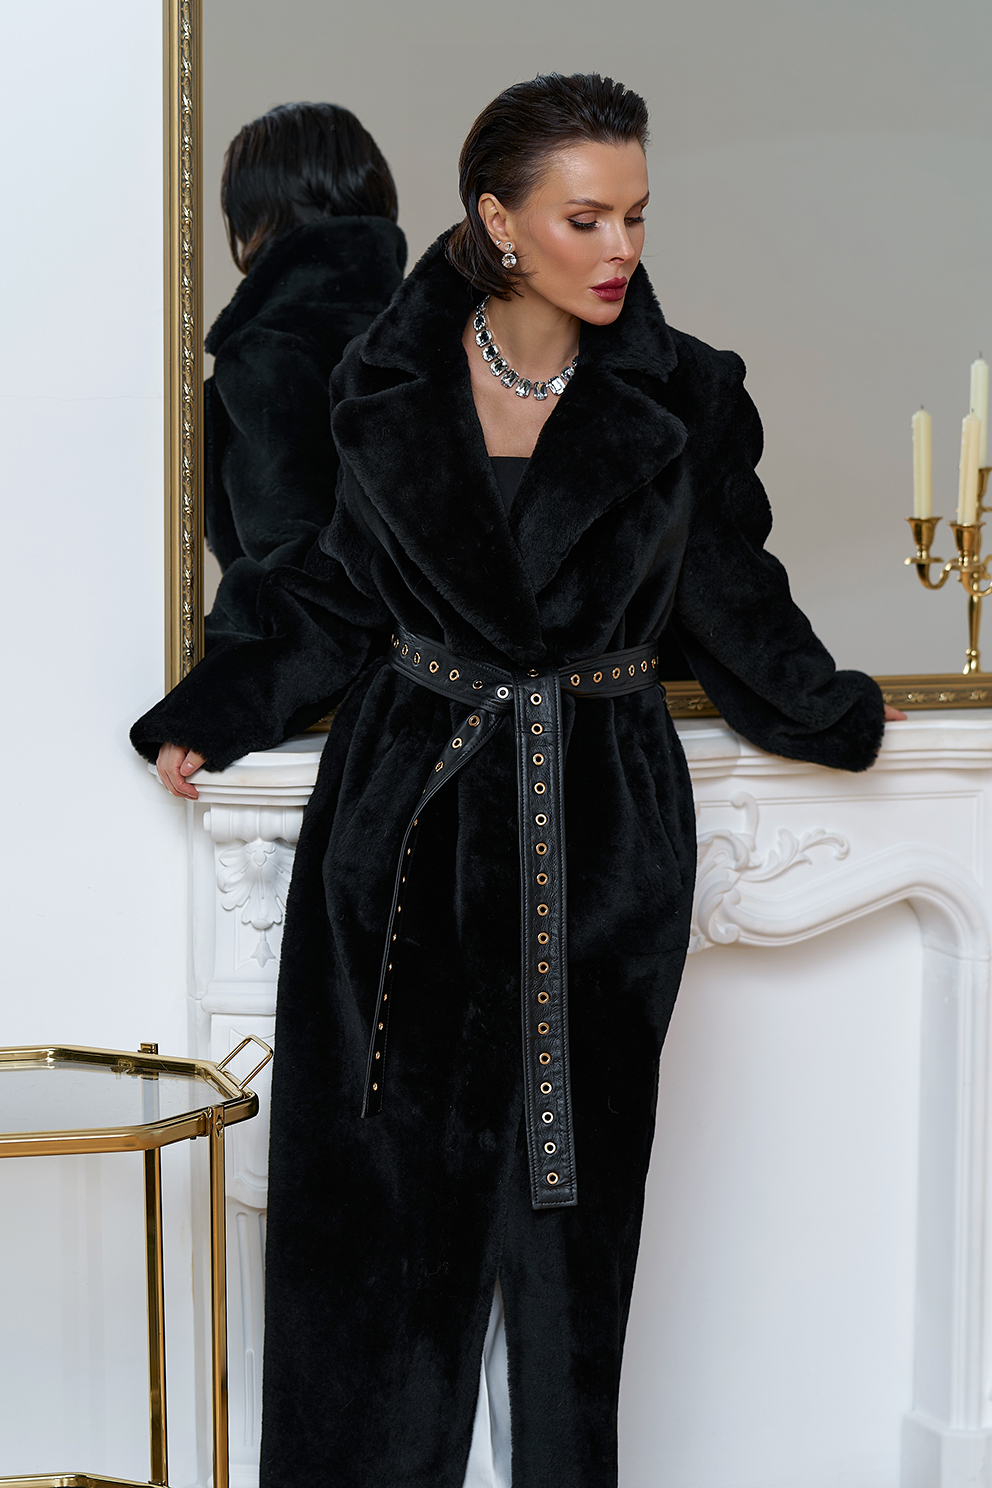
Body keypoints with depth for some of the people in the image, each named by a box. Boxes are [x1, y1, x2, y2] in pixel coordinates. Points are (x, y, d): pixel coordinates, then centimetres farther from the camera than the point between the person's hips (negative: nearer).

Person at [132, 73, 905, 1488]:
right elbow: (343, 596, 9)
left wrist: (838, 716, 14)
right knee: (382, 1187, 4)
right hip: (407, 825, 1)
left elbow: (735, 601, 10)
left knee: (567, 1196, 5)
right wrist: (208, 718, 3)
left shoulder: (685, 398, -2)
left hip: (595, 838, -1)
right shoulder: (394, 381, 1)